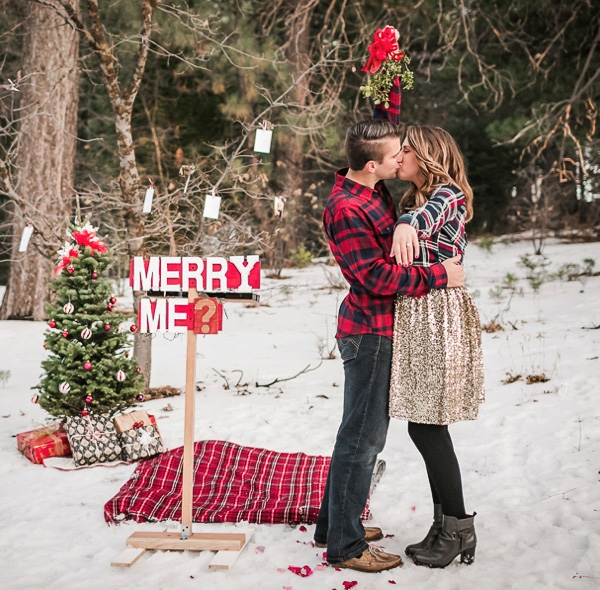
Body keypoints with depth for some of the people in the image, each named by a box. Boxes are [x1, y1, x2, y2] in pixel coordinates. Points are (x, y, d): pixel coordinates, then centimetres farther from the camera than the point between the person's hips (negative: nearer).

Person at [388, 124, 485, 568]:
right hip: (414, 315, 9)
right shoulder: (415, 201, 20)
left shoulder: (449, 194, -7)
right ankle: (446, 526, 21)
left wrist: (408, 223, -50)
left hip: (438, 318, -9)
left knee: (429, 427, -4)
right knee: (424, 426, 10)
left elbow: (434, 210, -31)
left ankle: (459, 528, 10)